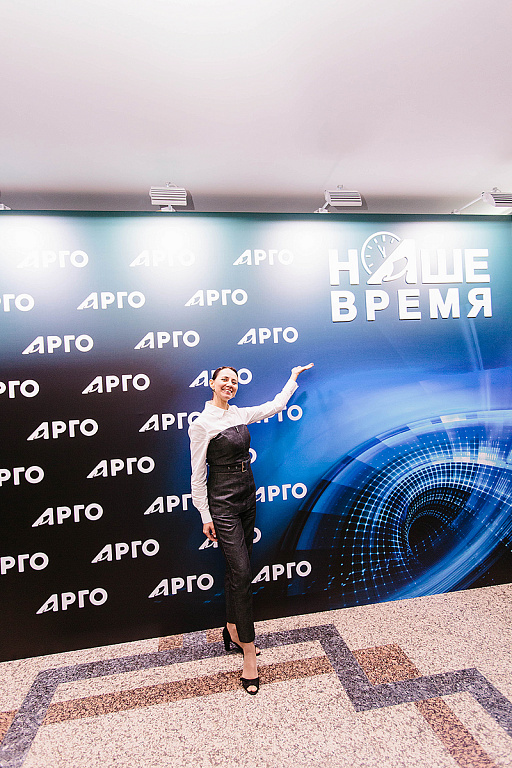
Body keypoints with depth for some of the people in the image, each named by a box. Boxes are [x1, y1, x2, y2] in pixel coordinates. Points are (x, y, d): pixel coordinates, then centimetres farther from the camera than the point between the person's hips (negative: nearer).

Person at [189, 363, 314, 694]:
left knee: (237, 567, 18)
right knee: (242, 573, -5)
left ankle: (232, 629, 37)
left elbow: (274, 406, 19)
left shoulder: (240, 414, 6)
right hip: (223, 503, -7)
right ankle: (249, 653, 10)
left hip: (247, 498, 7)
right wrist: (205, 516, -10)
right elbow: (198, 474, -11)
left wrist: (294, 378, 24)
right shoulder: (202, 424, -13)